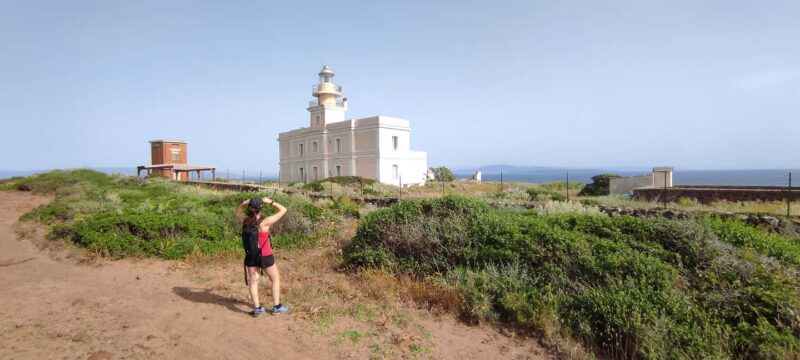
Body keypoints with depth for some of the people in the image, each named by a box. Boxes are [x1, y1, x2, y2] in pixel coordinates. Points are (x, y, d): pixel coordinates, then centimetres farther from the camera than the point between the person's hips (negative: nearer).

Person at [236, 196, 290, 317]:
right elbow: (283, 210, -18)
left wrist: (246, 202, -1)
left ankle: (257, 308, 17)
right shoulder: (265, 222, -23)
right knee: (276, 279, 14)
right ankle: (277, 307, 19)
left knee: (253, 281, 14)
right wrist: (270, 202, -11)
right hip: (265, 257, -4)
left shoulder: (244, 221, -9)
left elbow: (238, 210, 14)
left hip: (250, 256, 4)